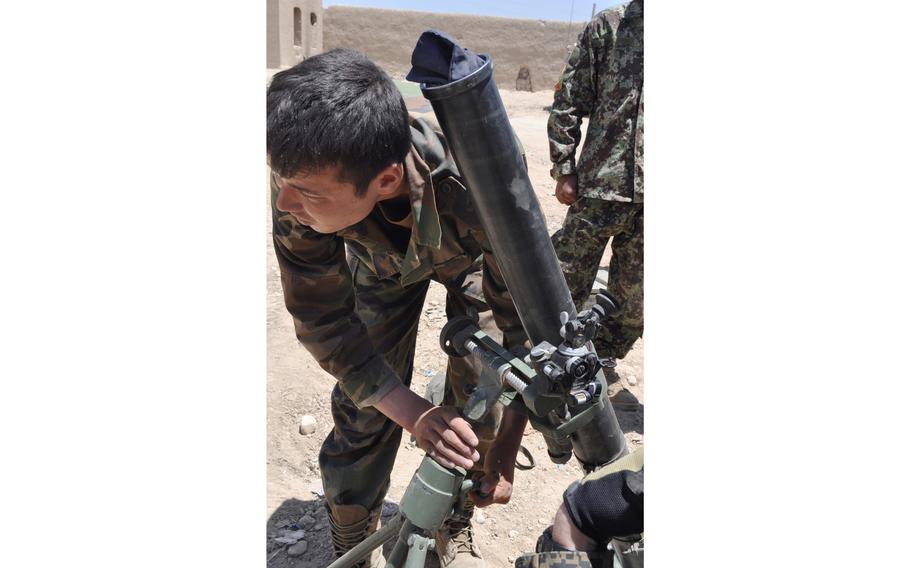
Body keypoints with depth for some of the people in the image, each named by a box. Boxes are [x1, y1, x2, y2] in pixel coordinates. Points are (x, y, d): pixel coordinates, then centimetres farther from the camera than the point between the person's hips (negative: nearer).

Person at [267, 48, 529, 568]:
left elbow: (527, 320, -31)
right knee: (364, 405, -3)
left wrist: (505, 454, -26)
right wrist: (413, 412, -31)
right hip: (383, 261, 1)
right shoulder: (299, 199, -38)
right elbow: (322, 322, -24)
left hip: (469, 253, -1)